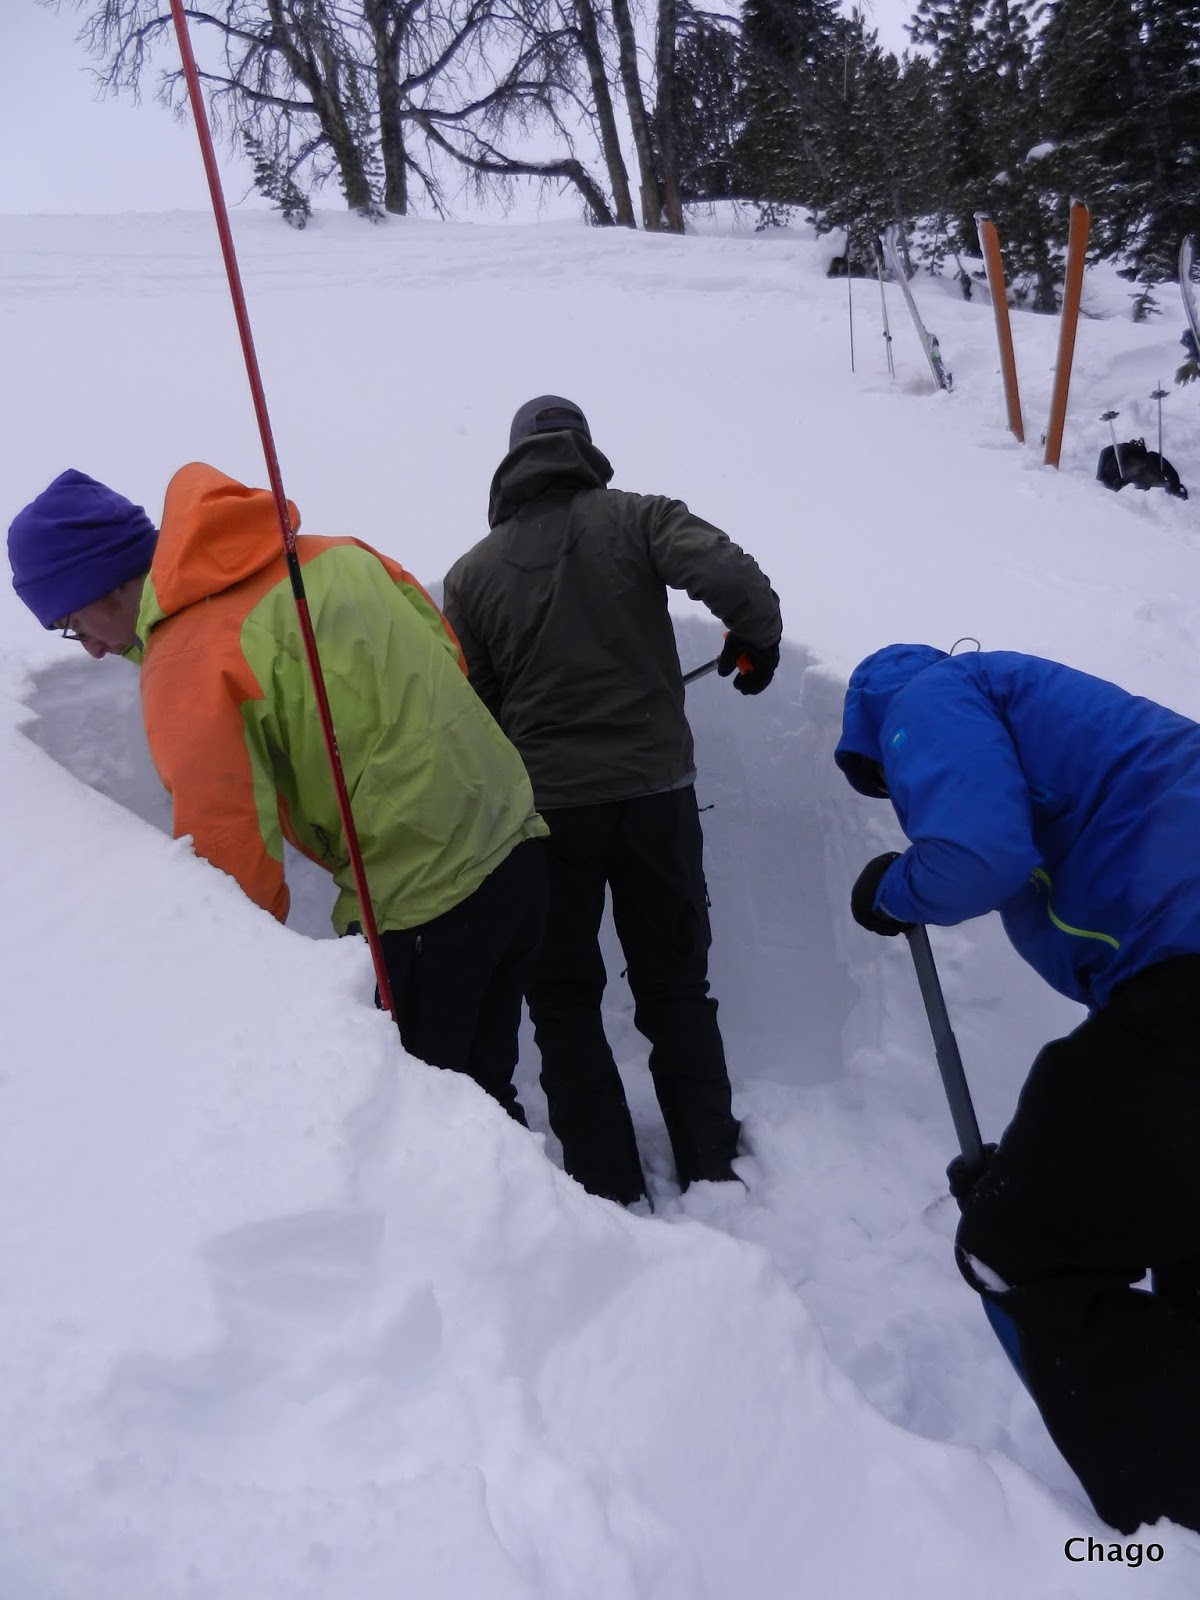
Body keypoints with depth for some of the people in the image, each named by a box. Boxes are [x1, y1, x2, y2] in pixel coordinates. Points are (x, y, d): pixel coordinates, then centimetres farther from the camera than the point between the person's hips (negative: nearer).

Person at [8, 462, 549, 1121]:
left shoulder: (187, 669, -15)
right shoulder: (328, 553, 7)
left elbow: (232, 864, -15)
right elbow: (449, 651, 14)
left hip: (422, 913, -8)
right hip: (517, 848, 8)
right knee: (481, 1097, 23)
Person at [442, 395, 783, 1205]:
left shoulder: (473, 572, 3)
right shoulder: (637, 518, -1)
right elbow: (732, 575, -17)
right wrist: (756, 642, 2)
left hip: (545, 807, 0)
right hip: (656, 792, 1)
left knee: (564, 997, 14)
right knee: (676, 984, 17)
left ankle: (610, 1186, 16)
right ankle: (710, 1168, 23)